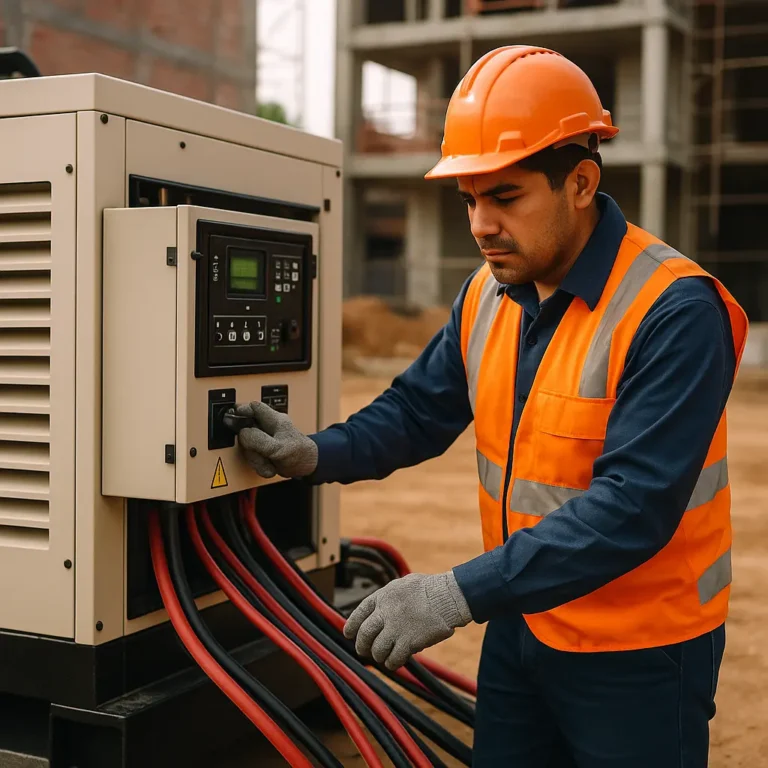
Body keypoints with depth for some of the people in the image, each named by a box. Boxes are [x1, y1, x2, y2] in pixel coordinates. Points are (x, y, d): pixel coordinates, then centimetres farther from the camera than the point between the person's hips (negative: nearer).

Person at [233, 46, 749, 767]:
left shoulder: (675, 313, -23)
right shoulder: (489, 292, 0)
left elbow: (632, 506, -29)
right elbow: (419, 408, 8)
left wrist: (461, 593, -33)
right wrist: (318, 454, -11)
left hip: (637, 653, -6)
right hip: (521, 621, 6)